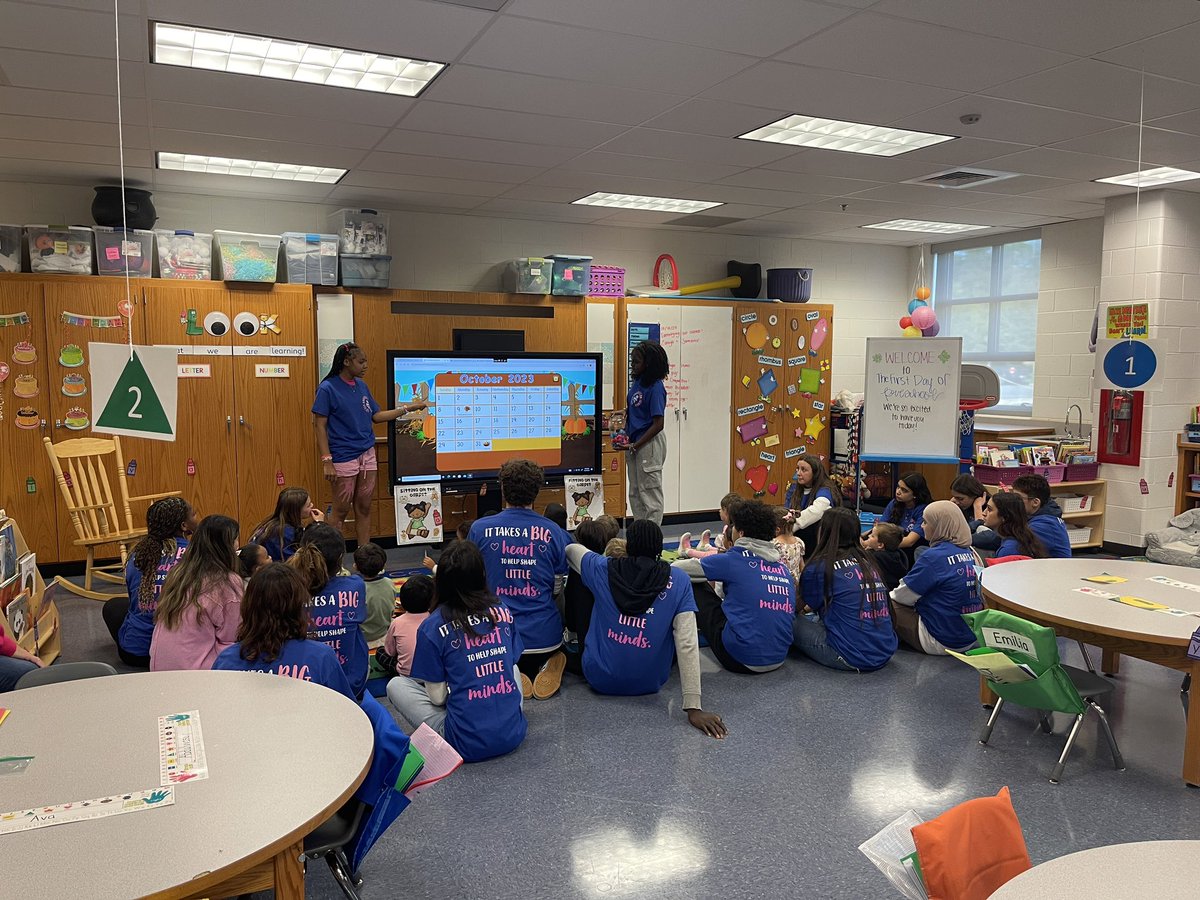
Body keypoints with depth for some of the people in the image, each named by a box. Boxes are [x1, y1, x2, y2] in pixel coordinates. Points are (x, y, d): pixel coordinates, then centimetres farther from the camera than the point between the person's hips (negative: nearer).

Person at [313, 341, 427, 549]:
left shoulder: (362, 386, 9)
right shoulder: (327, 388, -9)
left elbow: (376, 416, 16)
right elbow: (321, 426, -10)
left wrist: (408, 408, 10)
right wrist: (326, 461, -17)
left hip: (367, 455, 6)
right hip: (343, 458, -6)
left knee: (364, 508, 10)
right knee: (341, 510, 2)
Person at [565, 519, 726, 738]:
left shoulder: (603, 569, -10)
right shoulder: (679, 581, -13)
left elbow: (570, 549, 12)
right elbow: (687, 644, -20)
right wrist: (693, 708, -21)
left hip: (600, 680, 0)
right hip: (649, 684, 0)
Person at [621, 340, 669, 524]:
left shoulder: (655, 387, -16)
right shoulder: (637, 382, 8)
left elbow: (658, 424, -19)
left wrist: (634, 446, -20)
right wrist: (624, 433, 4)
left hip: (649, 443, -9)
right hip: (635, 442, 9)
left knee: (650, 493, -1)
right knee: (635, 493, 15)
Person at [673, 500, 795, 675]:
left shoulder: (733, 561, -6)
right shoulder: (782, 567, 9)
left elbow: (677, 569, 2)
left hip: (741, 660, -6)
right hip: (778, 659, 7)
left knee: (693, 585, 8)